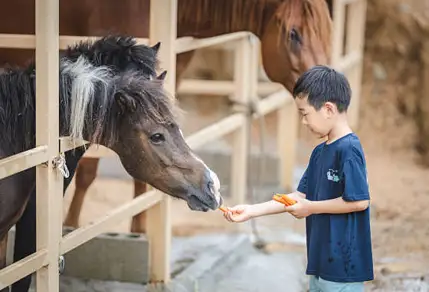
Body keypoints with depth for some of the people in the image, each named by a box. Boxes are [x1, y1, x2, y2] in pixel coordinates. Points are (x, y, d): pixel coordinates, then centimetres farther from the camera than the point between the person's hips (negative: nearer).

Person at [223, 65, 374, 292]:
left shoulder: (348, 150, -16)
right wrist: (252, 211, 8)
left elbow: (359, 201, -22)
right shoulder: (320, 152, 11)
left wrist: (311, 208, -13)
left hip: (343, 266, -9)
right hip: (321, 263, 9)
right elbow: (300, 196, 13)